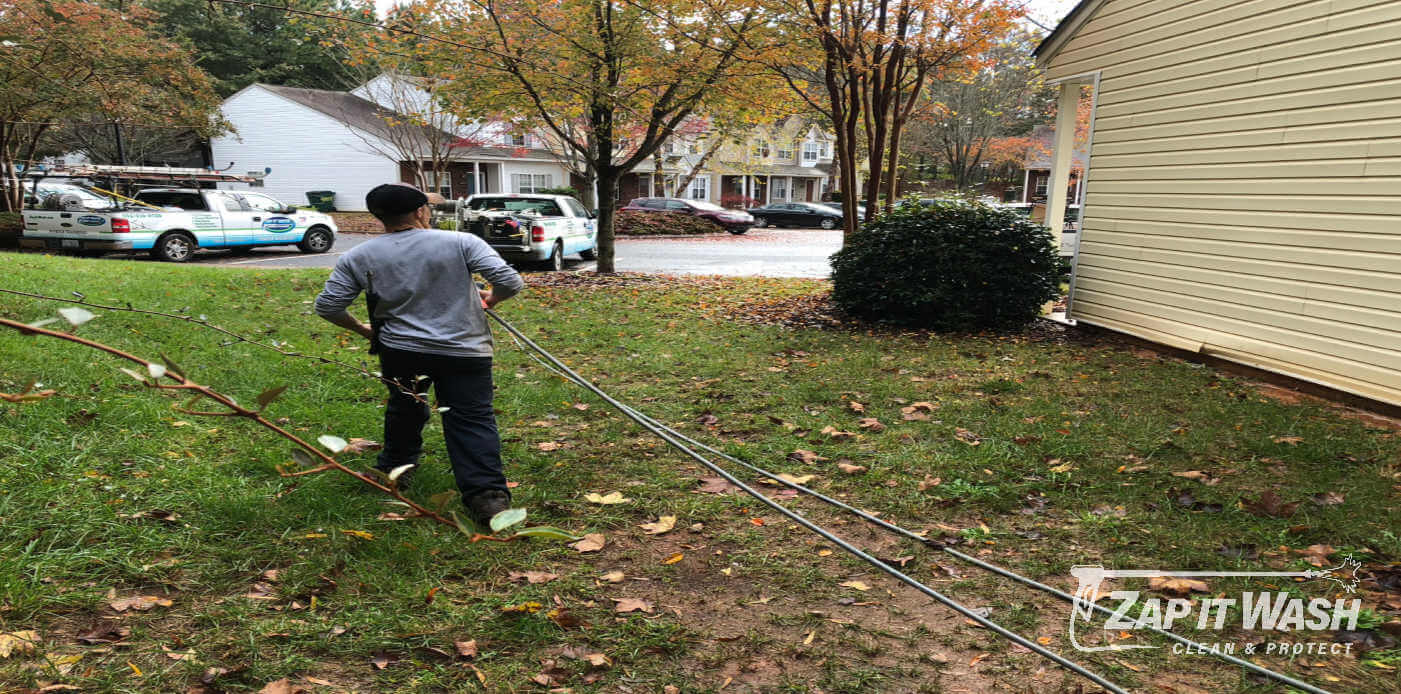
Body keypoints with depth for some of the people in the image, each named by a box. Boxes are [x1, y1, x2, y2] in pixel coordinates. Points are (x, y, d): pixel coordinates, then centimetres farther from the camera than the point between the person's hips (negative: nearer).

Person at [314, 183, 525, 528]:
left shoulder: (358, 257, 2)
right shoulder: (461, 243, -6)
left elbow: (327, 306, 5)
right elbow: (511, 282, -11)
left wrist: (362, 329, 21)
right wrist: (490, 299, 10)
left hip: (400, 351, 3)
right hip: (465, 351, -2)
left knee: (404, 409, 25)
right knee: (472, 421, 1)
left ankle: (393, 470, 42)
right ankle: (487, 493, -10)